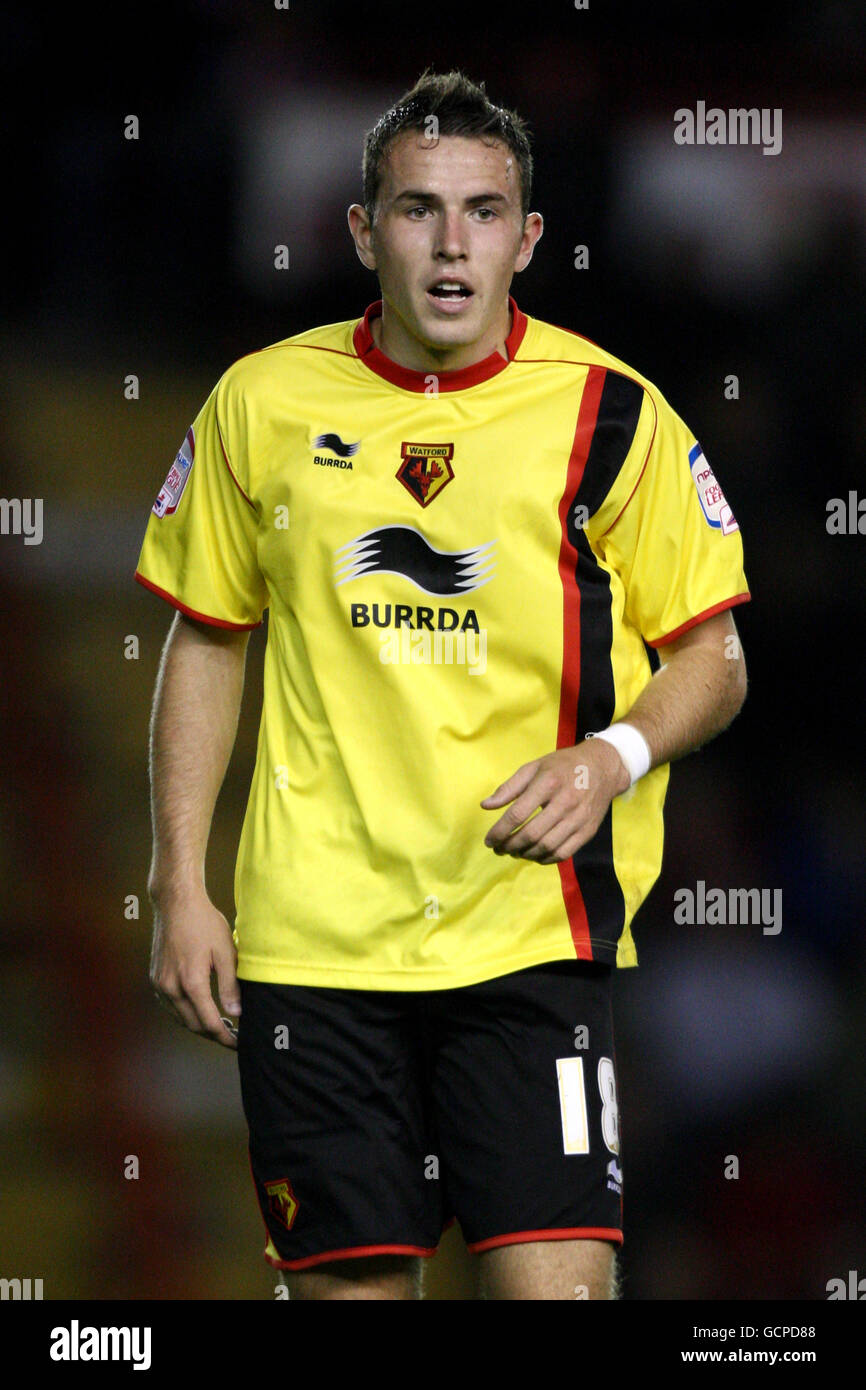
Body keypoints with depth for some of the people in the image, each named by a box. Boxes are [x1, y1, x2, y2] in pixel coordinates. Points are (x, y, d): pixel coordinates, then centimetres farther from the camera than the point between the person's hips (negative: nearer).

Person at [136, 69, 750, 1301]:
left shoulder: (608, 412, -1)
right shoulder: (263, 403, 5)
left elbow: (712, 657, 6)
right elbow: (205, 644, 14)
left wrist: (614, 756, -14)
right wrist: (180, 886, 7)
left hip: (531, 931, -2)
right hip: (311, 936, 2)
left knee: (556, 1279, -13)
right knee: (349, 1285, 3)